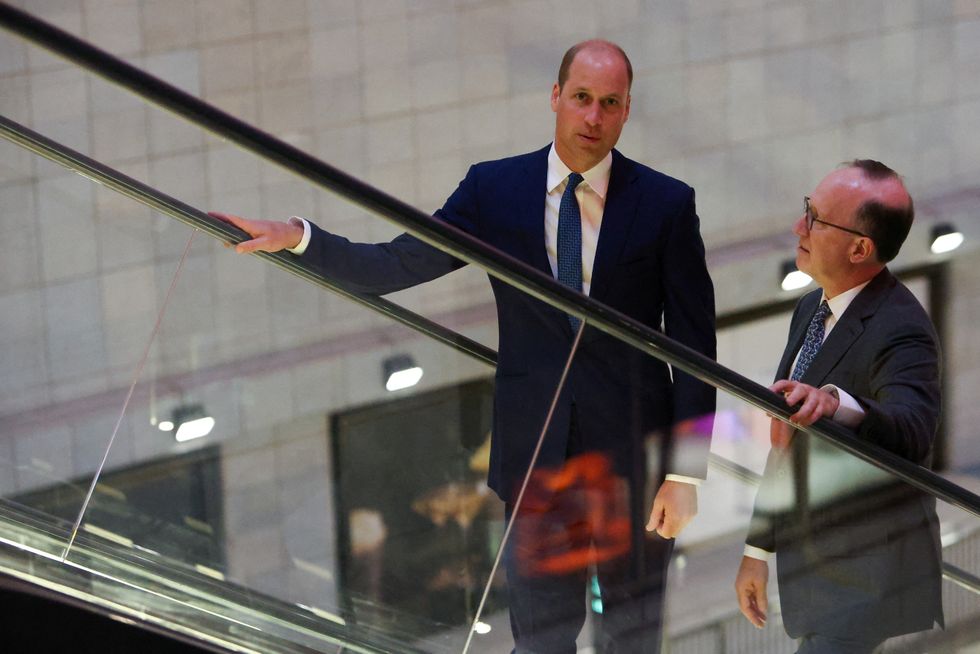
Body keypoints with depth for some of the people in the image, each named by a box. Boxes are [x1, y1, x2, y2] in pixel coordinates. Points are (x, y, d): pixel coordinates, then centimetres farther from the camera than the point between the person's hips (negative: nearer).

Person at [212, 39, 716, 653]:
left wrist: (687, 473, -8)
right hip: (536, 456, 1)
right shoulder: (494, 188, 1)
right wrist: (298, 236, -17)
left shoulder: (667, 203, -4)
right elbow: (397, 267, -2)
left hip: (635, 460, -1)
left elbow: (696, 345, -4)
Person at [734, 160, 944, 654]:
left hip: (868, 592, -9)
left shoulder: (900, 331, -21)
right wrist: (758, 547, 18)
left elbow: (911, 430, -42)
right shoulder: (812, 310, 7)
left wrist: (835, 404, -60)